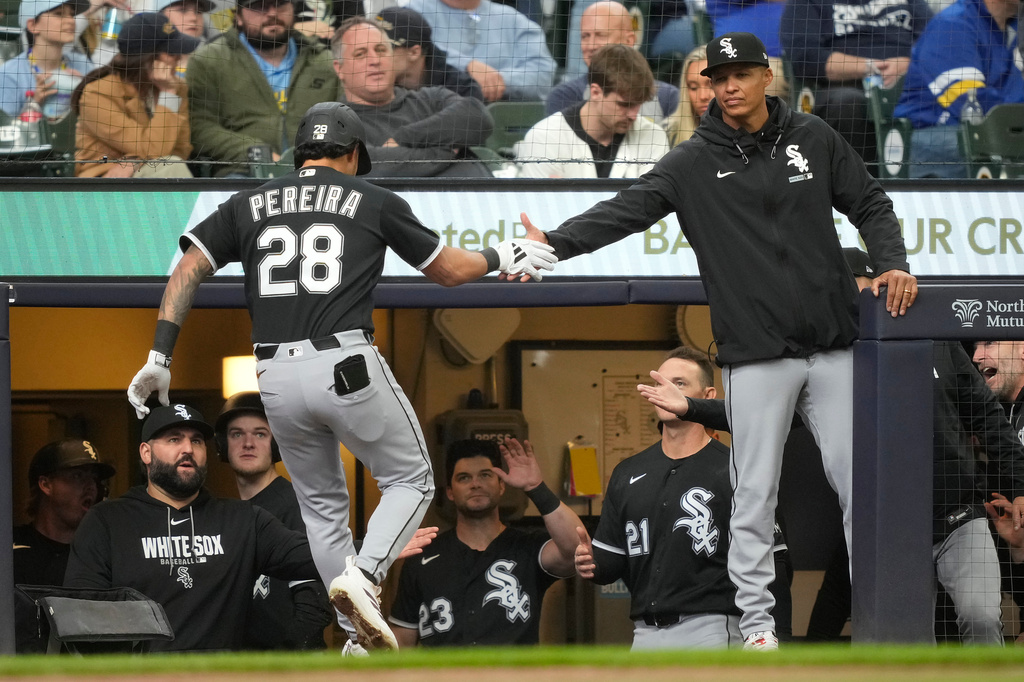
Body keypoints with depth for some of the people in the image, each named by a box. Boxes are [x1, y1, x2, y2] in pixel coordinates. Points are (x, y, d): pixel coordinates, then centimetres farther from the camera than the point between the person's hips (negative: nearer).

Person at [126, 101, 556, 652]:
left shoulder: (249, 205, 15)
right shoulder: (374, 201, 8)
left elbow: (187, 270, 4)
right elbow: (449, 270, 17)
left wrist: (159, 357, 3)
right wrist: (501, 258, 36)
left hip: (276, 378, 4)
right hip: (348, 367, -4)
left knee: (322, 505, 19)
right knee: (411, 481, 13)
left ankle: (362, 639, 17)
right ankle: (363, 578, -12)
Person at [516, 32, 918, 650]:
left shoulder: (814, 138, 7)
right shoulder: (696, 163, 0)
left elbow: (870, 205, 14)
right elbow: (625, 211, -10)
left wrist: (893, 264, -3)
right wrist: (554, 244, -24)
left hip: (833, 347, 2)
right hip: (757, 356, -2)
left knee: (858, 481, 5)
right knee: (755, 494, -2)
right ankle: (756, 619, 5)